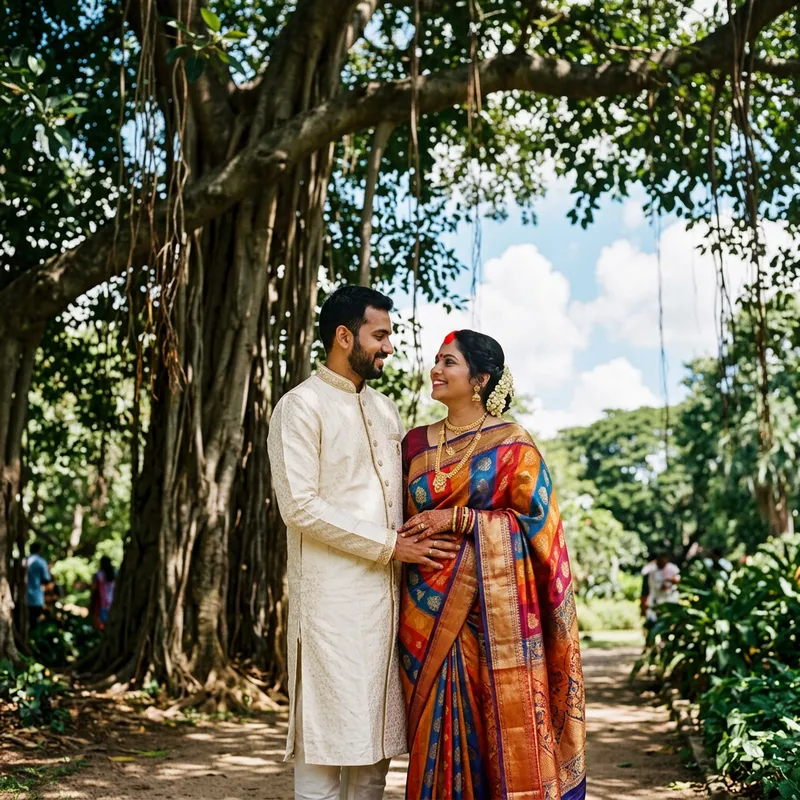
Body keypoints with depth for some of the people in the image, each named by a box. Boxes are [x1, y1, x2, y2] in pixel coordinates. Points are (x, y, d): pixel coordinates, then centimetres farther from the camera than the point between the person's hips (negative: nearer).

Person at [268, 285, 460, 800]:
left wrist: (421, 540, 4)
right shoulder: (302, 406, -5)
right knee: (329, 736, -2)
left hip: (387, 591, 7)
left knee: (377, 736, 10)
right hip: (333, 595, -7)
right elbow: (300, 506, -14)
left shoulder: (386, 409, 18)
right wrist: (390, 546, -13)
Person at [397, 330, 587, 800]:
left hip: (494, 608, -4)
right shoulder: (417, 443, 12)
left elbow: (537, 521, -5)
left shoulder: (513, 444, -1)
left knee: (504, 725, 0)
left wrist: (459, 519, -12)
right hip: (429, 609, 4)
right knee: (439, 729, 6)